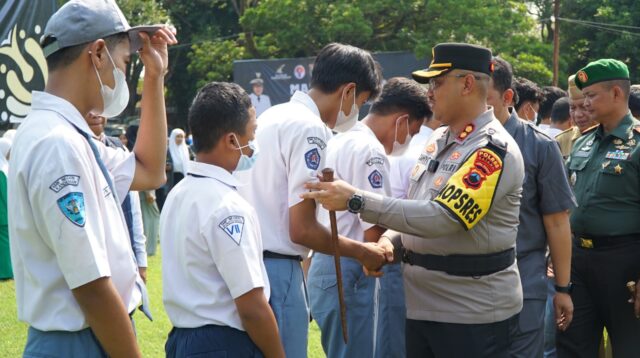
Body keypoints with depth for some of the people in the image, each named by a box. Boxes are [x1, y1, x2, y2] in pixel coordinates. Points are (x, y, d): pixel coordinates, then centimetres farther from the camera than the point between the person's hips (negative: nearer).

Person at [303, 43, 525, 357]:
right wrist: (387, 242, -3)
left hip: (473, 313, -8)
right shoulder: (438, 139, 10)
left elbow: (440, 217, -27)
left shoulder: (493, 150, -18)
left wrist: (356, 201, -27)